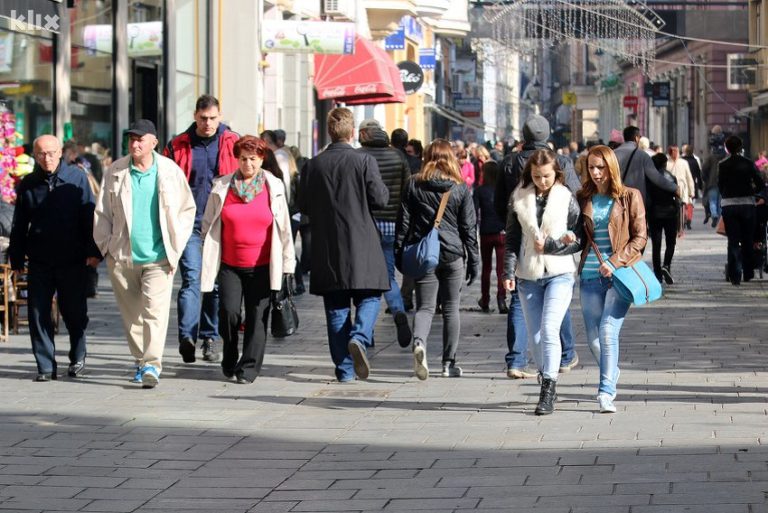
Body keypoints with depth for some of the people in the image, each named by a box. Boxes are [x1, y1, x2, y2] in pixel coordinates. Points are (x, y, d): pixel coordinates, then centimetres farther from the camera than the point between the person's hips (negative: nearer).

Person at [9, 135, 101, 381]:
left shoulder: (77, 178, 1)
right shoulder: (28, 185, 7)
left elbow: (90, 217, 1)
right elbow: (19, 225, 12)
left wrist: (93, 251, -6)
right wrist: (16, 259, 9)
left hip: (72, 261, -2)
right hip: (39, 262, 2)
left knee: (75, 313, 6)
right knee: (38, 313, -1)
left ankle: (77, 359, 27)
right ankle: (46, 366, 6)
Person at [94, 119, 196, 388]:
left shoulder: (171, 171, 0)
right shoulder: (115, 172, 3)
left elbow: (187, 209, 8)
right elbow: (102, 212, 10)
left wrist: (176, 248, 3)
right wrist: (106, 247, 3)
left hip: (159, 257, -2)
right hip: (122, 256, 2)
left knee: (155, 309, -14)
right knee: (132, 314, 9)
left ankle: (152, 365, -16)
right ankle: (140, 360, 24)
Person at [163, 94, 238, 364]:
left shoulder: (233, 144, 6)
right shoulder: (178, 146, 6)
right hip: (189, 223, -1)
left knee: (215, 282, 9)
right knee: (191, 278, -14)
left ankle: (209, 337, 19)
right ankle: (187, 337, -24)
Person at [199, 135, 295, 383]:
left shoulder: (274, 187, 2)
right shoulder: (221, 187, 3)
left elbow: (284, 228, 7)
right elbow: (208, 224, 12)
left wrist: (287, 263, 5)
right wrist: (207, 259, 11)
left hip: (262, 266, 0)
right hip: (230, 265, 0)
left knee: (257, 318, -2)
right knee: (228, 312, -9)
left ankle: (249, 368, 7)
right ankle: (229, 359, 15)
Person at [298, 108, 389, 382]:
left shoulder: (313, 165, 1)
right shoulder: (364, 161, -8)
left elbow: (303, 206, 5)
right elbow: (379, 199, -8)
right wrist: (382, 187, 13)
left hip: (326, 247, 2)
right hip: (361, 245, -2)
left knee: (336, 307, 7)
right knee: (369, 297, 10)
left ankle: (344, 368, 7)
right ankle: (359, 338, -19)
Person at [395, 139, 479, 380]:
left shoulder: (414, 185, 1)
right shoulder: (461, 189, 0)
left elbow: (404, 221, 3)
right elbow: (469, 227, 1)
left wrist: (399, 254, 10)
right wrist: (474, 261, 6)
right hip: (452, 254, 0)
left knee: (424, 307, 3)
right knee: (451, 309, 10)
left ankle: (419, 342, -27)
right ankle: (449, 363, 12)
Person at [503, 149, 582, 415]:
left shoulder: (567, 199, 1)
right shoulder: (520, 199, 6)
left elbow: (579, 240, 1)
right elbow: (512, 240, 7)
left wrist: (549, 246, -11)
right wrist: (509, 272, -3)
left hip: (559, 274, -3)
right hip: (528, 277, 3)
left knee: (549, 329, -18)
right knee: (535, 337, 4)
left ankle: (548, 388, -16)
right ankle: (549, 385, 19)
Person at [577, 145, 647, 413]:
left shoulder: (630, 197, 1)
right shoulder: (583, 198, 10)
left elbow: (640, 237, -2)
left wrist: (614, 262, -13)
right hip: (590, 276, 4)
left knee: (608, 332, -16)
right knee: (593, 338, 6)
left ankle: (606, 393, -13)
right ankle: (612, 373, 35)